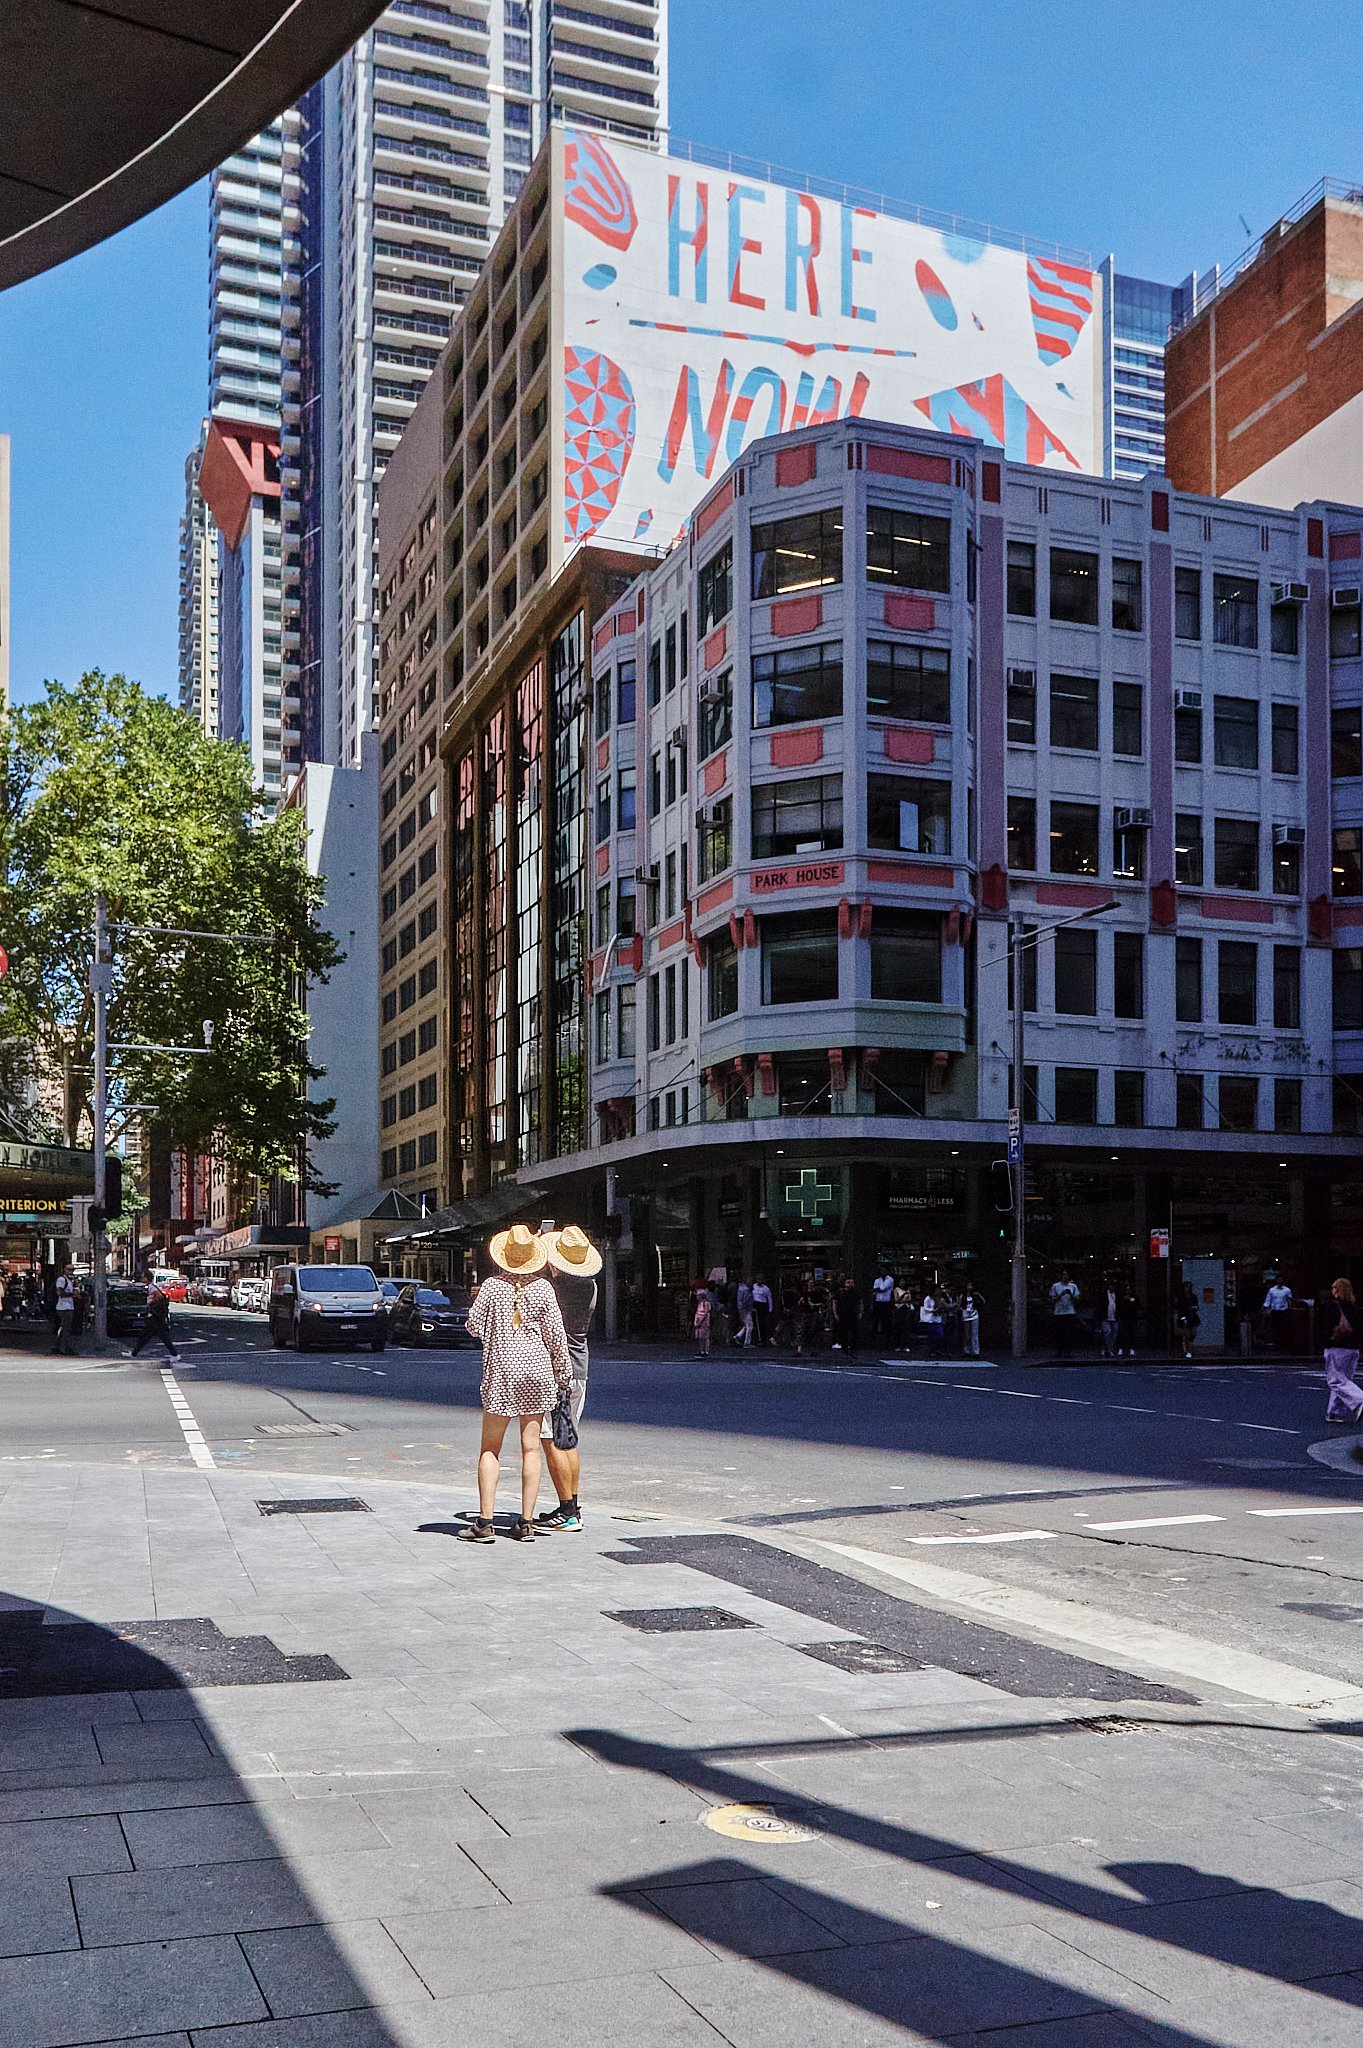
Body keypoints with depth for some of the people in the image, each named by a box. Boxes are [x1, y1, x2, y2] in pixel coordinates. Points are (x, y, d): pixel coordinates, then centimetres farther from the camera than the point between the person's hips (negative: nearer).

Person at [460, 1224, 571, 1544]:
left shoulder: (492, 1286, -5)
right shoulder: (542, 1287, -1)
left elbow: (474, 1324, 0)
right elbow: (556, 1334, 1)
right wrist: (564, 1374, 9)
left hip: (502, 1369, -1)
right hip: (537, 1369, 2)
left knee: (490, 1448, 5)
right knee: (531, 1447, 5)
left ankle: (485, 1522, 0)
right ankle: (526, 1523, 6)